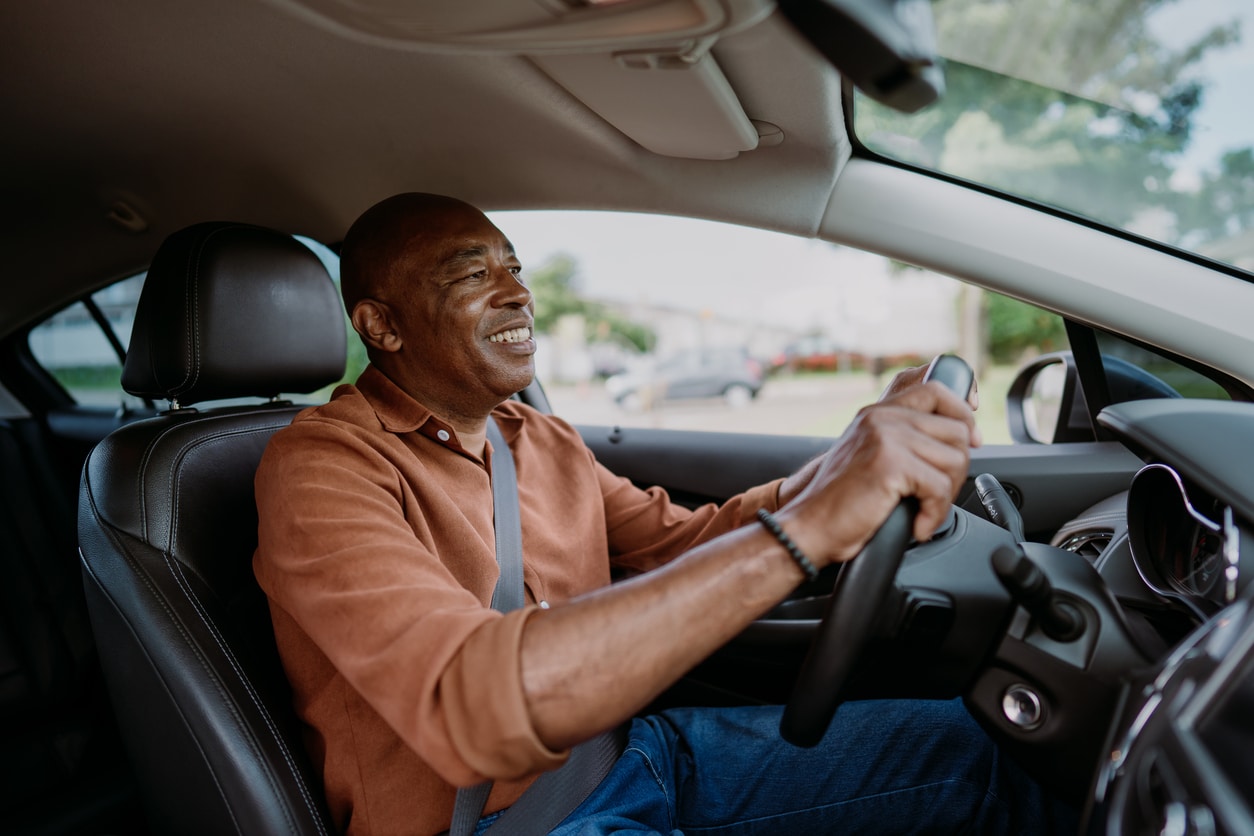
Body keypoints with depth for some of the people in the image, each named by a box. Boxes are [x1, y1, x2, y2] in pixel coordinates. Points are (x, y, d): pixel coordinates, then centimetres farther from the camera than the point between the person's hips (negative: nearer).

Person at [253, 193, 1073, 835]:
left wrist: (868, 447, -8)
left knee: (970, 748, 3)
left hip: (620, 746, 7)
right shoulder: (322, 467, -17)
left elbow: (690, 539, 9)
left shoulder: (543, 440, 8)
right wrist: (804, 531, -39)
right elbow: (468, 702, -34)